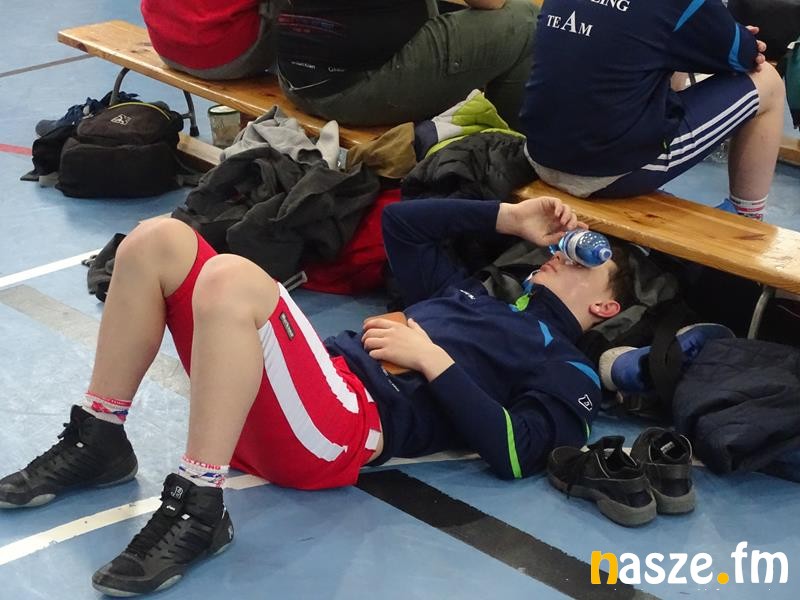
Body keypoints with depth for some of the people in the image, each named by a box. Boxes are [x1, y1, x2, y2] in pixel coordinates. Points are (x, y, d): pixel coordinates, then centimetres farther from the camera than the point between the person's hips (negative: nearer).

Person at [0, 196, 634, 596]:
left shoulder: (570, 372, 13)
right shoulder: (476, 296, 35)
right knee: (158, 240, -6)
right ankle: (97, 443, 2)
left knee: (229, 279, -33)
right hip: (306, 386, 8)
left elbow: (514, 452, -6)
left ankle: (196, 510, -25)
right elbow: (402, 223, 35)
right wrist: (508, 218, 30)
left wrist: (430, 357, -5)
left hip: (345, 429, -8)